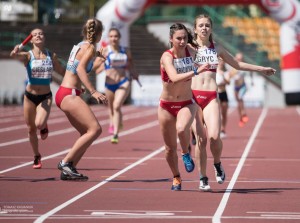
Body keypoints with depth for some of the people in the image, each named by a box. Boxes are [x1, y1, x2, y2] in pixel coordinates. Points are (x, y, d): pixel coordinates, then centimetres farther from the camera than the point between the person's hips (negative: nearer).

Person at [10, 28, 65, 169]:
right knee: (31, 129, 9)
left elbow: (62, 71, 15)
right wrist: (15, 52, -52)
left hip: (45, 97, 0)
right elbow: (15, 56, -29)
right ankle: (36, 157, 30)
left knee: (39, 124, -24)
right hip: (30, 96, 0)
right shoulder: (28, 55, -7)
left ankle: (44, 127, 14)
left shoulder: (52, 56, 0)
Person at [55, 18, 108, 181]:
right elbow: (80, 69, -24)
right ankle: (66, 162, -16)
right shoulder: (89, 47, -9)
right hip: (69, 94, -10)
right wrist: (93, 91, -31)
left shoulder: (79, 45, 18)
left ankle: (69, 170, 8)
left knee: (87, 134, 12)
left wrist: (95, 56, 52)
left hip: (64, 94, 10)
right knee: (95, 129, -16)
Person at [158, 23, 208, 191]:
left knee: (181, 129, -33)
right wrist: (196, 71, -43)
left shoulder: (191, 51, -5)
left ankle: (186, 154, -2)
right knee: (170, 148, 8)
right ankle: (176, 178, 33)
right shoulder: (167, 57, -18)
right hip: (167, 106, -1)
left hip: (187, 104, 1)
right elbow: (174, 78, -37)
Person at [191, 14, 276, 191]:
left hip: (211, 97, 2)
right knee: (201, 138, -7)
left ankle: (218, 164, 13)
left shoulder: (217, 48, 15)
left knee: (214, 136, -16)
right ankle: (203, 178, 7)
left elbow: (237, 64, 27)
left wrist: (261, 69, 31)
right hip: (193, 96, -2)